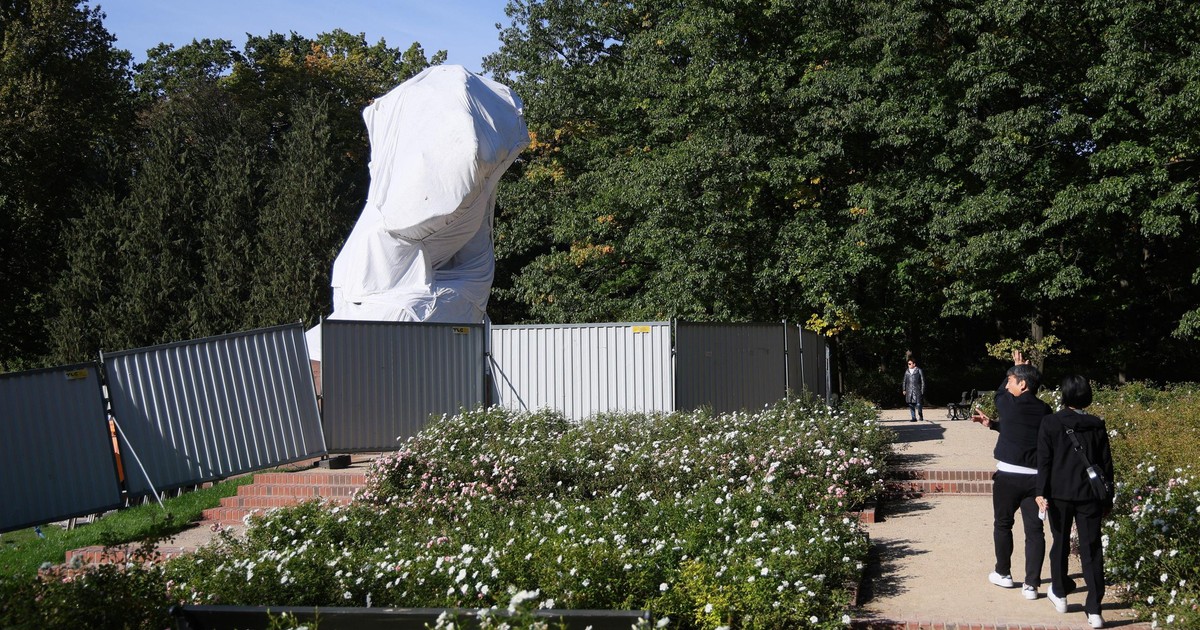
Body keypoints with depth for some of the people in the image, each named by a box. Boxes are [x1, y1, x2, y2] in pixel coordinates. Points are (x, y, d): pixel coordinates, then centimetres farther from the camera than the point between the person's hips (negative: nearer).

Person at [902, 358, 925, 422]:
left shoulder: (919, 371, 1)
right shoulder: (907, 371, 13)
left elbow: (922, 381, 2)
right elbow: (904, 381, 18)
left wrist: (922, 390, -4)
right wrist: (904, 389, 10)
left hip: (917, 390, -4)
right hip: (909, 390, 4)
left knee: (918, 404, -10)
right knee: (911, 404, 1)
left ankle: (921, 415, 13)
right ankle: (914, 418, 7)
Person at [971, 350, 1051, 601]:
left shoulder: (1009, 405, -8)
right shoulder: (1044, 411, 3)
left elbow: (1000, 392, 16)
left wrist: (1016, 367, 28)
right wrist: (992, 424, 21)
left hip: (1008, 475, -3)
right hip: (1036, 477, 3)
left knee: (1003, 524, 16)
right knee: (1034, 530, 4)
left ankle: (1003, 573, 28)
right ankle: (1031, 584, 0)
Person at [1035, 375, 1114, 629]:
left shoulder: (1050, 423, -4)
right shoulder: (1097, 426, 2)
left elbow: (1044, 460, -8)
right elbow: (1106, 464, 5)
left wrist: (1042, 492, -6)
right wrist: (1108, 498, 13)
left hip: (1059, 494, -1)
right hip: (1089, 496, 1)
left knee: (1060, 543, 17)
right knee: (1091, 550, 2)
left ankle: (1059, 594, 31)